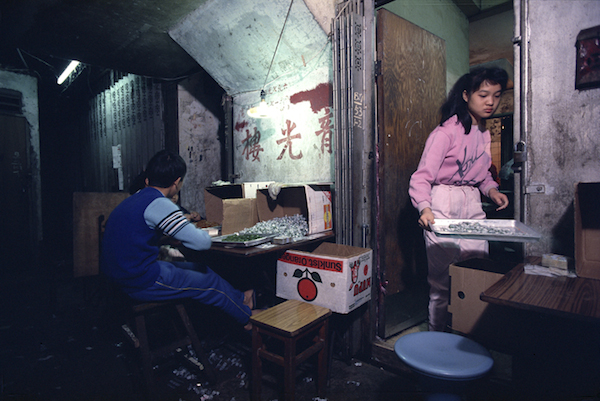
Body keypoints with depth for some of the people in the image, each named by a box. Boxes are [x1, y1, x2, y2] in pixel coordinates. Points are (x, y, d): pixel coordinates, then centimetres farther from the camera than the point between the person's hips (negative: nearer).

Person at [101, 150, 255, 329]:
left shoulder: (134, 199, 7)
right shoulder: (159, 204, -23)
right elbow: (202, 243, -24)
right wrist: (202, 232, 0)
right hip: (143, 284, -9)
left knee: (200, 269, 19)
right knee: (212, 282, 5)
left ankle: (239, 299, 35)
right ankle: (248, 317, 27)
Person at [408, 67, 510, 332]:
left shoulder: (484, 134, 14)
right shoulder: (446, 132, -10)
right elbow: (422, 177, -16)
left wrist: (491, 189, 2)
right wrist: (425, 208, -33)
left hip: (472, 205, 7)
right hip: (443, 205, -7)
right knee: (442, 282, -2)